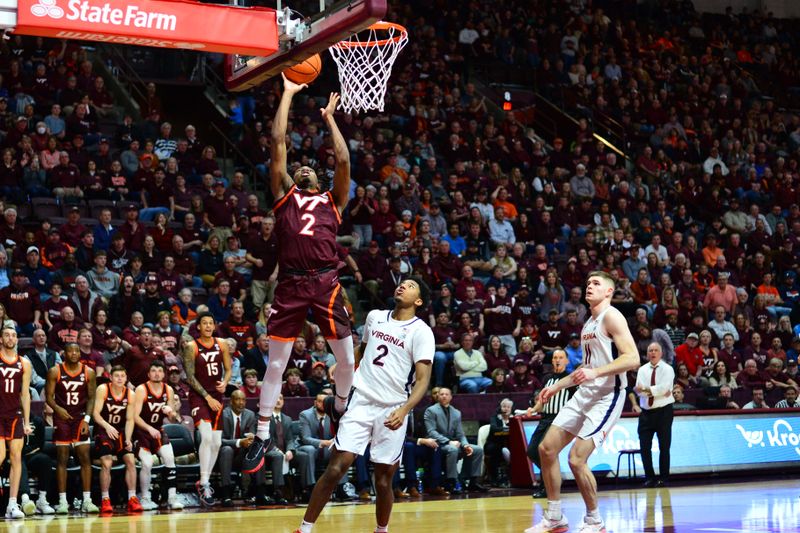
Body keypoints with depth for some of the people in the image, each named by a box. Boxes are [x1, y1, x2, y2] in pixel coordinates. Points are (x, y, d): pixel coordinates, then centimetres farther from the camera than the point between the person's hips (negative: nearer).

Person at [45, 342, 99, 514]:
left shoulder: (88, 372, 2)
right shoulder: (55, 372, -3)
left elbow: (91, 397, 4)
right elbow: (49, 396, -3)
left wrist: (86, 419, -8)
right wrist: (57, 408, -22)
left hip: (80, 418, 2)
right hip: (62, 417, -2)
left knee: (85, 458, -3)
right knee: (62, 459, -2)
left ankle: (87, 500, 0)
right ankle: (62, 501, 1)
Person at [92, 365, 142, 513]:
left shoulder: (130, 394, -2)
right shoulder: (103, 389, -12)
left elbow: (129, 419, -2)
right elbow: (96, 413, -17)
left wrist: (128, 439, -16)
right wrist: (107, 426, -35)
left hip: (121, 431, 4)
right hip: (103, 430, -4)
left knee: (131, 461, -9)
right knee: (106, 463, -17)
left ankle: (132, 498, -2)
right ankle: (105, 500, -7)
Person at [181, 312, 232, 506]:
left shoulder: (222, 345, 5)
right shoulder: (191, 347, -7)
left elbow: (228, 369, 11)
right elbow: (190, 376, -9)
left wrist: (225, 383, -11)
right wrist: (207, 397, -15)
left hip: (216, 396, 5)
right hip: (198, 396, -5)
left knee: (216, 442, 5)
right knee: (207, 437, -23)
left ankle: (204, 482, 20)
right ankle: (204, 484, -19)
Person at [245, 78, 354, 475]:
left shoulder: (332, 201, 18)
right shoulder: (284, 196, 15)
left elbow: (343, 160, 9)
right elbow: (278, 142, 12)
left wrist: (329, 118, 20)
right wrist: (288, 95, 16)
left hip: (327, 283, 1)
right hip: (291, 284, -1)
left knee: (347, 359, 5)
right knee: (276, 363, 1)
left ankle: (340, 409, 33)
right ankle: (262, 436, 8)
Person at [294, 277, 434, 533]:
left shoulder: (421, 331, -5)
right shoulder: (374, 317, 9)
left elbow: (423, 379, -12)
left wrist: (404, 410, -26)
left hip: (392, 411, -2)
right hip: (361, 401, 2)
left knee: (384, 479, 3)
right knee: (336, 468, -9)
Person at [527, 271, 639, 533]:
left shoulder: (611, 316, -11)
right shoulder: (589, 323, 17)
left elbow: (632, 359, -22)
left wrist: (595, 372, -31)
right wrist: (557, 386, 24)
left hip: (606, 397, -9)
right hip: (584, 394, 9)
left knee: (577, 458, -15)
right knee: (547, 448, 5)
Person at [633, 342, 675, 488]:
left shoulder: (667, 369, -2)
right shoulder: (642, 370, 8)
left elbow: (663, 388, -17)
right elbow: (639, 391, -5)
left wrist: (646, 389, -13)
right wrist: (657, 391, -16)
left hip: (663, 411, -3)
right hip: (646, 412, 3)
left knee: (664, 446, 1)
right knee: (645, 446, -1)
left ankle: (663, 478, 8)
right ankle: (649, 477, 10)